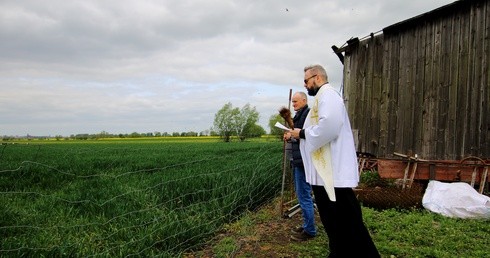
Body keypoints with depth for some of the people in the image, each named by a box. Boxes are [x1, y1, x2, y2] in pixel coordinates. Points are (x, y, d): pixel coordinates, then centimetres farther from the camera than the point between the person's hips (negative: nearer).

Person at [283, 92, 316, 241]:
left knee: (303, 195, -5)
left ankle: (309, 231, 6)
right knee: (303, 194, 17)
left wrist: (293, 135, -16)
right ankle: (307, 226, 28)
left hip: (303, 160, -11)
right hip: (298, 159, 11)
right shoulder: (299, 115, 18)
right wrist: (290, 135, 5)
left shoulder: (308, 113, -13)